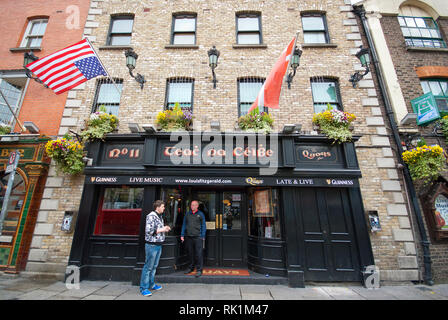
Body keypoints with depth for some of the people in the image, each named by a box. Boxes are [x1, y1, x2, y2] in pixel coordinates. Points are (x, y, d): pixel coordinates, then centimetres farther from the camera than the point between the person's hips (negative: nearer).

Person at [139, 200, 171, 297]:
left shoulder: (159, 216, 13)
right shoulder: (151, 216, -16)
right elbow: (149, 231, -22)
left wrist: (165, 228, 6)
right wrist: (162, 230, -17)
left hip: (158, 245, 9)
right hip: (151, 245, -9)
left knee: (154, 266, 17)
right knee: (148, 267, 1)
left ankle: (151, 284, 31)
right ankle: (143, 288, 14)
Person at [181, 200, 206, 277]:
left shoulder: (200, 214, 3)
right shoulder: (187, 214, 11)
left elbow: (203, 226, 3)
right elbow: (184, 225, 13)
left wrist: (203, 236, -4)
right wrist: (182, 235, 6)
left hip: (197, 237, -3)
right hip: (188, 237, 3)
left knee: (198, 254, -4)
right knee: (190, 253, 12)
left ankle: (199, 270, 6)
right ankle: (191, 268, 28)